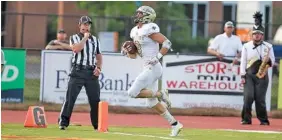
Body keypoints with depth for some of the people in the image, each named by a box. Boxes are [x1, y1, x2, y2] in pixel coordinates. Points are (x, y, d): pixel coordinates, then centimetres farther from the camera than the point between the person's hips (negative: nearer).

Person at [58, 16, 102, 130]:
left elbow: (99, 56, 19)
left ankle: (98, 124, 11)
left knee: (95, 100, 2)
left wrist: (98, 67, 2)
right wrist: (85, 38, -8)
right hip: (77, 72, -3)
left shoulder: (95, 40, 17)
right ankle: (63, 122, -6)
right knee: (70, 97, -9)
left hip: (91, 72, 3)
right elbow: (76, 49, -15)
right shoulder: (74, 38, 5)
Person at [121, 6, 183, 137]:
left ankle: (160, 94, -4)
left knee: (133, 93, -14)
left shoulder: (149, 30, -13)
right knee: (152, 103, 11)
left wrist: (158, 57, -22)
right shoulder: (135, 31, 14)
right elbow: (134, 55, 22)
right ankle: (175, 124, 18)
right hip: (148, 68, 9)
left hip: (153, 68, -9)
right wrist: (126, 51, 2)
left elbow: (167, 43, -17)